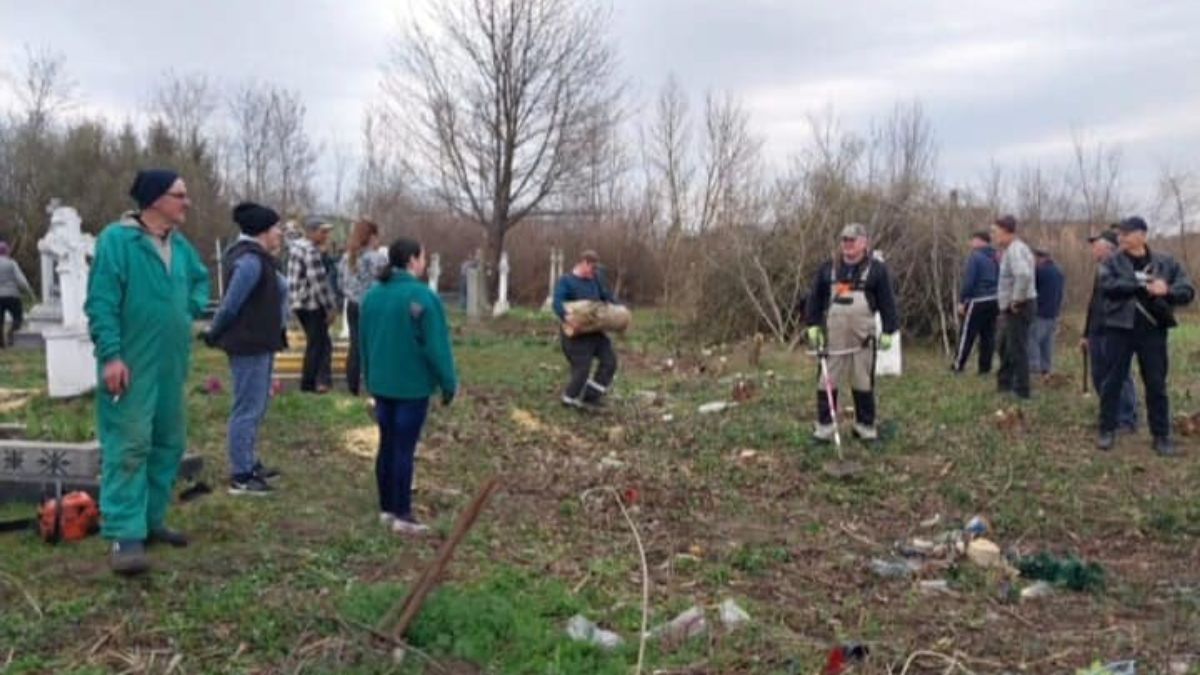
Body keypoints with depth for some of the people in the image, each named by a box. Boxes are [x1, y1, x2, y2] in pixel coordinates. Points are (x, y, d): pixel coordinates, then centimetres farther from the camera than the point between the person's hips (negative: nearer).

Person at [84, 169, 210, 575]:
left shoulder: (180, 246, 10)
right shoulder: (116, 239, -12)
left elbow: (200, 279, 29)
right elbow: (101, 302, -16)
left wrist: (193, 309, 11)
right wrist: (110, 354, -21)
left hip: (172, 364, 8)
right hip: (131, 364, -8)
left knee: (169, 443, 13)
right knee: (128, 446, -7)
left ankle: (151, 520, 25)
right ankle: (125, 535, -5)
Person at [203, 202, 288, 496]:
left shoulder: (257, 257, 15)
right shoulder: (250, 261, -19)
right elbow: (232, 304, -19)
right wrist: (214, 336, -8)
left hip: (259, 343, 11)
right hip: (250, 344, -11)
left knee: (256, 407, 19)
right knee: (248, 408, -6)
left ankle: (249, 464, 30)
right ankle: (240, 476, -1)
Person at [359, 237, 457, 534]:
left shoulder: (372, 295, 6)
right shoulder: (423, 296, -17)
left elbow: (364, 342, 14)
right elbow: (436, 346, -16)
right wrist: (448, 383, -7)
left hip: (382, 384, 7)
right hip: (413, 385, -7)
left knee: (386, 445, 14)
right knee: (404, 448, -2)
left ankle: (386, 508, 22)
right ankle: (402, 515, 4)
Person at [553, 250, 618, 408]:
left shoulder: (594, 279, 10)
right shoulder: (566, 281, -13)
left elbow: (606, 296, 23)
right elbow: (558, 303, -27)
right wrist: (567, 318, -45)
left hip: (594, 331, 8)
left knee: (609, 360, 3)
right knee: (582, 367, -8)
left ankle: (591, 395, 12)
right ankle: (569, 400, 15)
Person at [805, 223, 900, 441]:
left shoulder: (877, 269, 2)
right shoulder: (828, 269, 9)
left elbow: (887, 302, 0)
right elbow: (815, 298, 12)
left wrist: (888, 331, -5)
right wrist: (813, 325, 4)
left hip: (863, 338, -2)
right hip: (833, 337, 2)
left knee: (863, 382, 6)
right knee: (827, 381, 1)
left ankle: (865, 425, 16)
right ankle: (824, 425, 8)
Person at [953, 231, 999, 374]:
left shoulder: (975, 256, -9)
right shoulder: (995, 257, 12)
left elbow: (968, 281, -15)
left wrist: (961, 300, -10)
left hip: (977, 301, -7)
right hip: (993, 301, 7)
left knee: (968, 334, -1)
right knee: (988, 335, 8)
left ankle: (958, 365, 3)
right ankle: (985, 367, 9)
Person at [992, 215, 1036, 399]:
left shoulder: (1015, 250, -18)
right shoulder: (1010, 249, 15)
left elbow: (1023, 275, -34)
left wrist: (1017, 299, -26)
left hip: (1018, 307, -11)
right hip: (1010, 307, 11)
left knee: (1017, 349, -5)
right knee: (1005, 345, 21)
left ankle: (1021, 391, 1)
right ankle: (1004, 384, 33)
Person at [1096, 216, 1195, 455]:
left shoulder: (1166, 263, 4)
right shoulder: (1113, 262, 0)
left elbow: (1188, 290, -1)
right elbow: (1107, 286, -17)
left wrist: (1167, 291, -22)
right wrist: (1141, 284, -23)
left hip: (1153, 330, 1)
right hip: (1120, 329, -1)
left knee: (1156, 384, 6)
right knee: (1113, 381, 4)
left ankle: (1162, 435, 15)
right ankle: (1107, 430, 15)